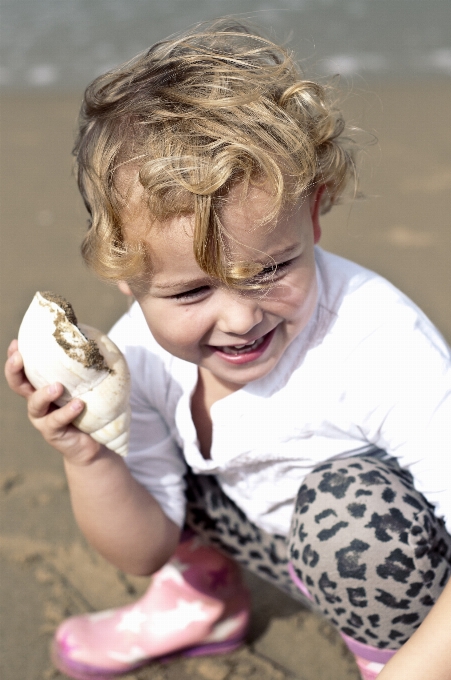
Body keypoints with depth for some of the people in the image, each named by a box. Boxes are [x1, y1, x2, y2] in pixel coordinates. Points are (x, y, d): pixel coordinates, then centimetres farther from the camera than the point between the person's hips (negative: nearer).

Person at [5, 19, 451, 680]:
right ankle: (202, 594, 18)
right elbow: (144, 550, -9)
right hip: (279, 542, 5)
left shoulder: (385, 352, -37)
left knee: (357, 506, -38)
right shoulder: (139, 354, -19)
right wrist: (87, 459, -28)